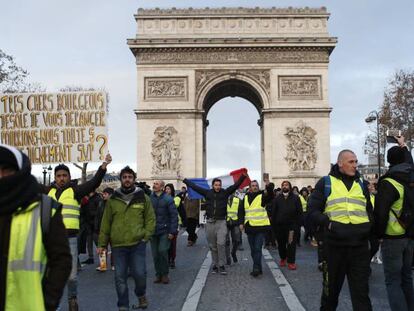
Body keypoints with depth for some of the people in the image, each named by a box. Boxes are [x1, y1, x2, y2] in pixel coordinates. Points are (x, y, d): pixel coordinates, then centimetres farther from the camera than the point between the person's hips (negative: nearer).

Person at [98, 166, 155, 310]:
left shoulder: (143, 198, 3)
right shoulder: (112, 200, 4)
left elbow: (151, 219, 6)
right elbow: (105, 223, 6)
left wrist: (145, 236, -5)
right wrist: (102, 244, 5)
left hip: (137, 244, -1)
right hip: (118, 245, 1)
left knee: (139, 273, -4)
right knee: (120, 277, 6)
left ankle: (141, 295, 27)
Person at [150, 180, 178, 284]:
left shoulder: (168, 199, -6)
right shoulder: (149, 198, 3)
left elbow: (174, 216, -6)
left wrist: (173, 231, -11)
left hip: (165, 231, -3)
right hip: (153, 231, 3)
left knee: (162, 251, -11)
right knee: (155, 254, 7)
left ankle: (164, 274, 7)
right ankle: (158, 274, 21)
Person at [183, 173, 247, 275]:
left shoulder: (225, 193, 2)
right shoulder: (207, 193, 6)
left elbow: (236, 185, -4)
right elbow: (195, 186, 10)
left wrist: (243, 176, -14)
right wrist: (184, 180, 13)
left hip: (221, 222, -2)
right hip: (210, 222, 2)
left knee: (221, 244, -13)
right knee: (212, 246, 9)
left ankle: (221, 265, -5)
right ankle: (215, 265, 20)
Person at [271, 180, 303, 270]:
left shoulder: (295, 198, 1)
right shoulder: (277, 198, 6)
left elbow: (299, 212, 0)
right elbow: (273, 212, 5)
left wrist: (298, 223, -7)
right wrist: (273, 225, 0)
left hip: (291, 225, -2)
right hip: (279, 225, 2)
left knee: (291, 244, -4)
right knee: (281, 243, 11)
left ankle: (291, 262, 4)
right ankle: (283, 258, 30)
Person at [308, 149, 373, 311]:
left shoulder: (361, 184, 14)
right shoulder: (325, 183, 2)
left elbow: (369, 211, 23)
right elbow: (312, 211, -2)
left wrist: (368, 226, 4)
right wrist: (329, 224, -16)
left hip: (359, 245, 3)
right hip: (335, 244, -2)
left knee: (361, 289, 2)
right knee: (332, 285, 14)